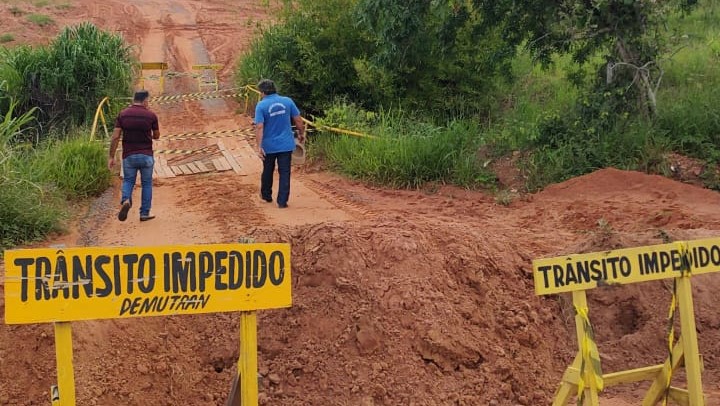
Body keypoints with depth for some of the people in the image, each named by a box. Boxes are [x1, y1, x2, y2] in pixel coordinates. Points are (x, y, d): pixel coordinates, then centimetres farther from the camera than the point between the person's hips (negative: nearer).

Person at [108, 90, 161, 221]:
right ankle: (144, 213, 14)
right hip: (146, 156, -1)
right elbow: (156, 136, 7)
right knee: (147, 184, 13)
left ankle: (125, 201, -13)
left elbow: (115, 137, -5)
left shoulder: (123, 114, -2)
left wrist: (111, 157, 0)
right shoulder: (151, 115, -6)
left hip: (129, 156, 1)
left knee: (128, 181, 16)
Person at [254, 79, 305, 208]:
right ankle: (282, 201, 3)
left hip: (269, 146, -1)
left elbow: (259, 127, -18)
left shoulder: (261, 105, -11)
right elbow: (298, 120, 1)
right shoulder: (287, 101, -3)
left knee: (267, 172, 19)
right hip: (286, 144, 1)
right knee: (284, 173, 5)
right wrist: (301, 134, 17)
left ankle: (266, 195, 36)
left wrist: (259, 147, -19)